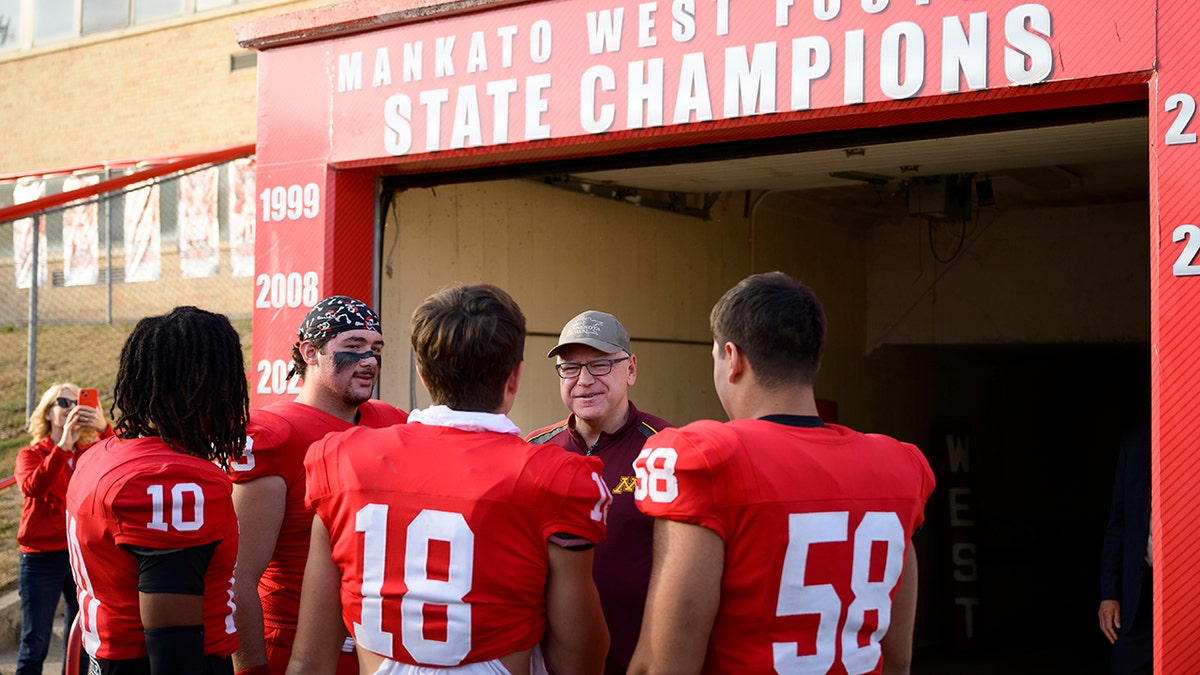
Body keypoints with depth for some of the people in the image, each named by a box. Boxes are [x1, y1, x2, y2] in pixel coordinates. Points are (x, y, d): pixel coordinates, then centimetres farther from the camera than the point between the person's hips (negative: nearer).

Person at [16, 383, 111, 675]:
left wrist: (104, 429, -30)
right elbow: (32, 487, -18)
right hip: (42, 559, -2)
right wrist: (63, 445, -26)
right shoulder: (31, 455, 4)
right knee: (35, 644, -5)